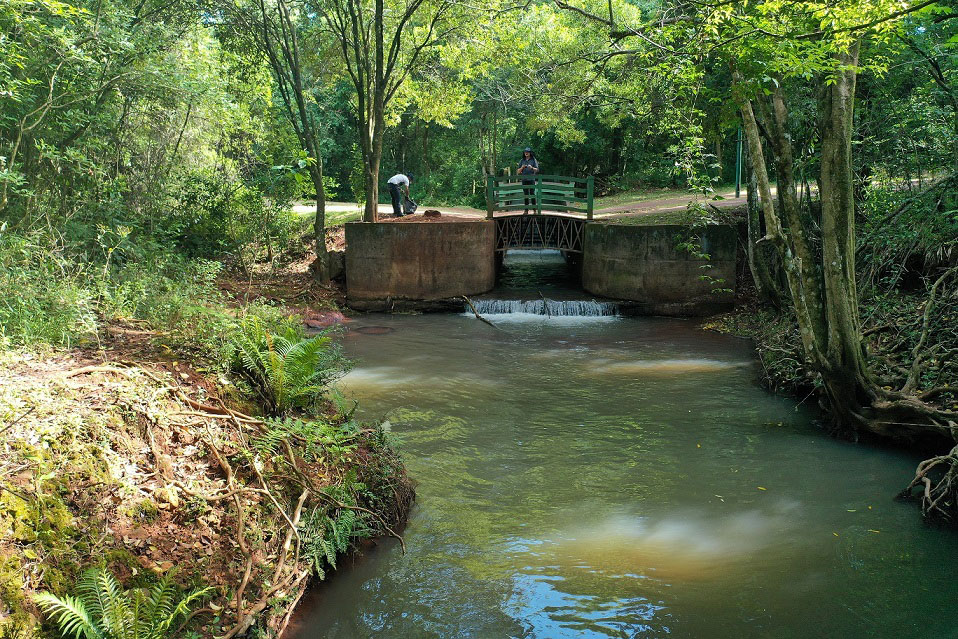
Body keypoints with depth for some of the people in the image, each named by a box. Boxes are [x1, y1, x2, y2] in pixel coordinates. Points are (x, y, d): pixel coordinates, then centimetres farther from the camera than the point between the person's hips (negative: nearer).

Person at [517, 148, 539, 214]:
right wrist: (522, 168, -10)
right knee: (526, 195, 4)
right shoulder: (522, 161, 12)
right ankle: (526, 210, 6)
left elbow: (537, 170, -2)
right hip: (524, 180, 3)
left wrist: (532, 168, -21)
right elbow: (518, 172, 10)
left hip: (531, 179, -3)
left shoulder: (533, 160, 4)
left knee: (532, 194, -6)